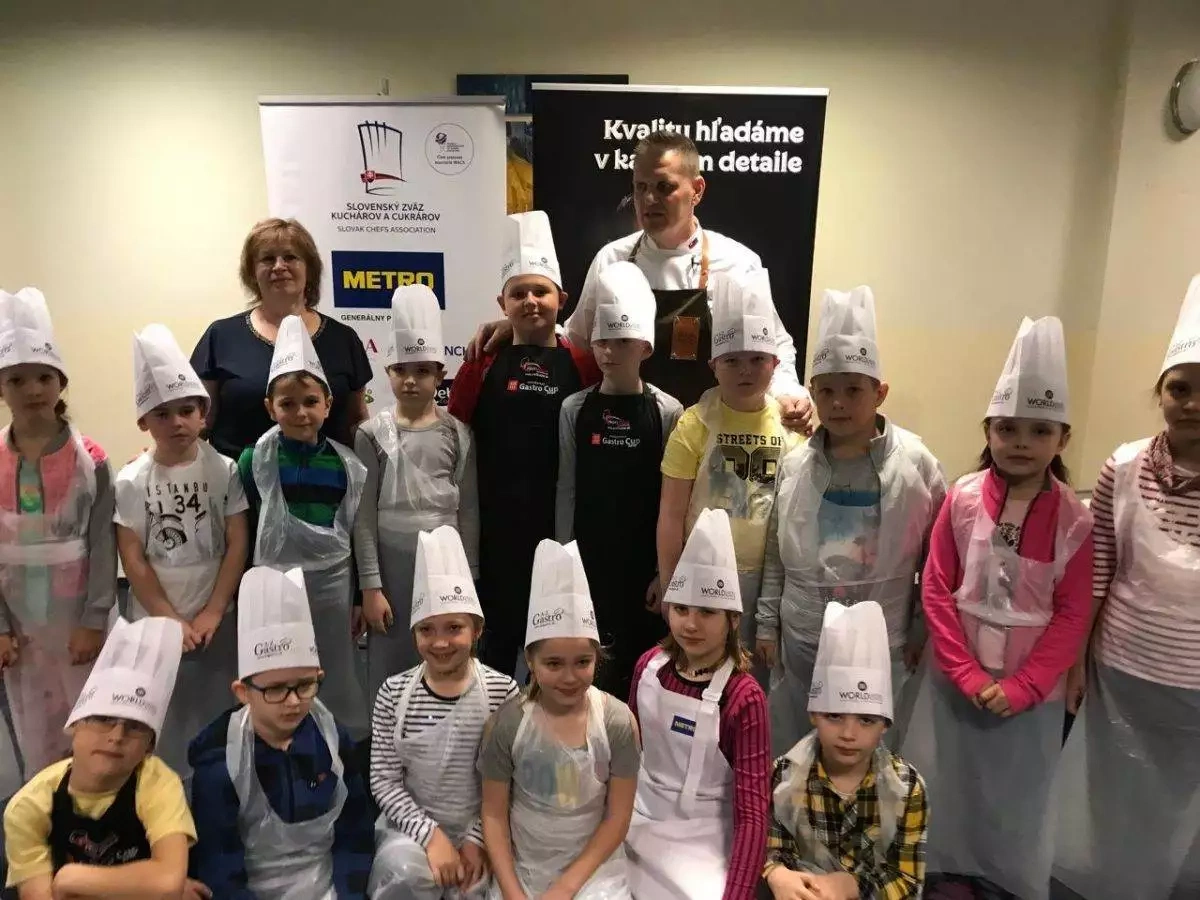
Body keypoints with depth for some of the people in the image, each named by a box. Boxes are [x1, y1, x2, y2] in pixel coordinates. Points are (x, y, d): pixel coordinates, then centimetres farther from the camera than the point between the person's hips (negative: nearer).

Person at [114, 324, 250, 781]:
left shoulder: (224, 470, -6)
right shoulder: (131, 481, -7)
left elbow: (238, 545, -6)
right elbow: (132, 558, -6)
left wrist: (213, 611, -9)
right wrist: (170, 619, -8)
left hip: (214, 616, 0)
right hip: (155, 619, 0)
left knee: (216, 713, 11)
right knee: (160, 716, 8)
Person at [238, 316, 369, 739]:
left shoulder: (347, 465, -1)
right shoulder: (254, 462, -6)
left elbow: (358, 534, 5)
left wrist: (361, 597, 6)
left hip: (333, 583, 2)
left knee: (337, 683, 13)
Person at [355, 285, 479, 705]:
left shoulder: (457, 435, 0)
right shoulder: (373, 434, -2)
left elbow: (469, 512, 1)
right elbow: (364, 516, -4)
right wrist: (370, 586, -7)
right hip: (392, 563, 0)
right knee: (390, 668, 6)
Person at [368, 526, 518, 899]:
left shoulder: (502, 691, -9)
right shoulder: (394, 693, -7)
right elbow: (384, 780, -6)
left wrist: (477, 838, -11)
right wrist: (430, 834, -16)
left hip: (479, 827, 1)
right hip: (412, 824, 0)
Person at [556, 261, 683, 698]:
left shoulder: (667, 412, -4)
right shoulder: (574, 409, 0)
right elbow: (566, 491, 3)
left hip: (643, 562, -1)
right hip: (587, 559, 1)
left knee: (639, 663, 7)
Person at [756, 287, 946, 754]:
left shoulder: (916, 463, -9)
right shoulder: (795, 465, -1)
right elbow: (776, 554, 7)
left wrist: (921, 633, 0)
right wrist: (767, 623, 7)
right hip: (800, 642, 3)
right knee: (791, 758, 15)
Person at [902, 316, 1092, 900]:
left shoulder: (1073, 520, -8)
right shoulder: (962, 499, -8)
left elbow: (1072, 616, -6)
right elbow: (936, 590, -6)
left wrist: (1020, 686, -11)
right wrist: (967, 674, -11)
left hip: (1031, 690, 0)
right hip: (958, 680, 0)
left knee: (1017, 797, 15)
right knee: (947, 786, 13)